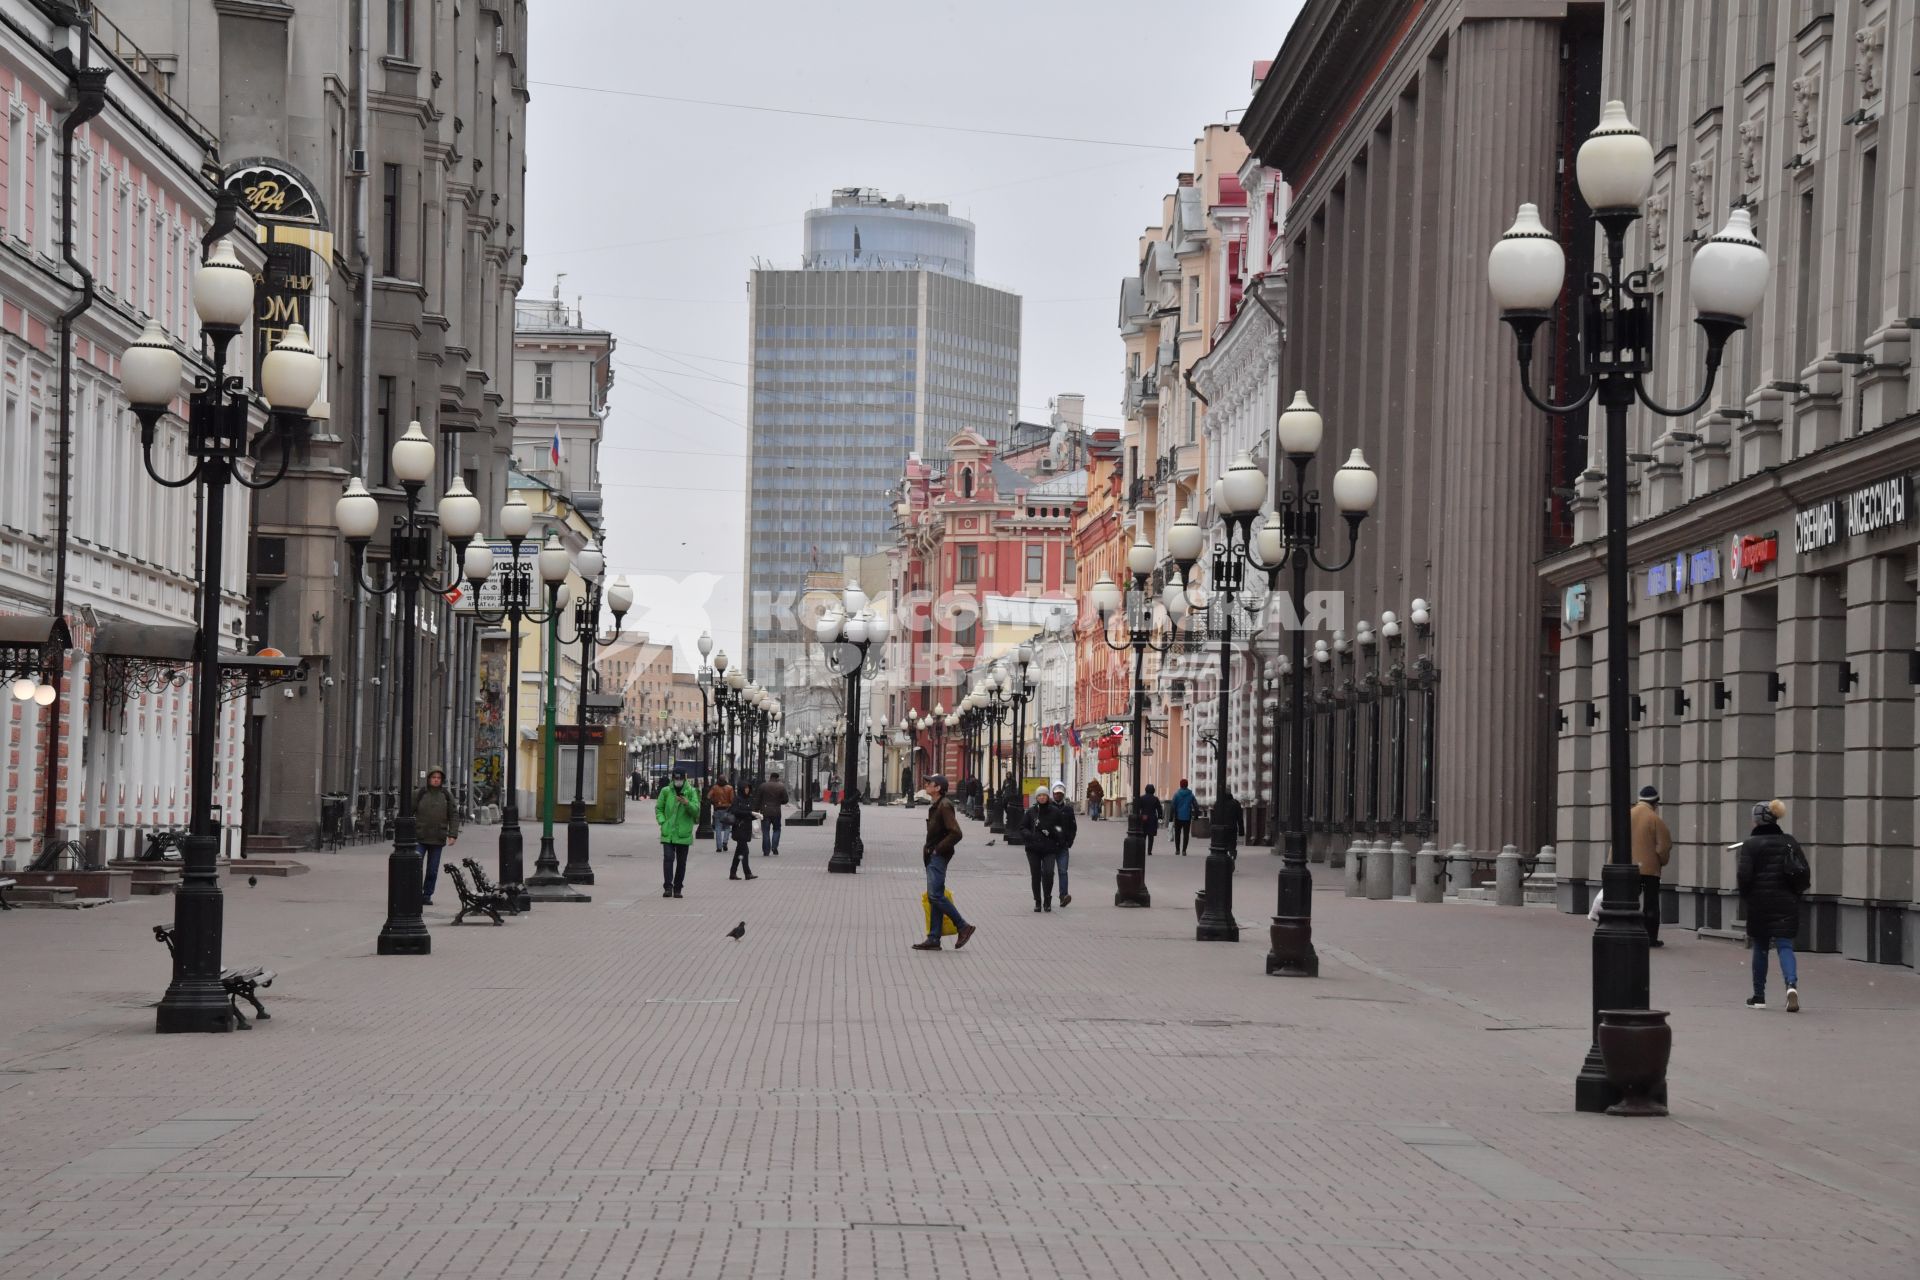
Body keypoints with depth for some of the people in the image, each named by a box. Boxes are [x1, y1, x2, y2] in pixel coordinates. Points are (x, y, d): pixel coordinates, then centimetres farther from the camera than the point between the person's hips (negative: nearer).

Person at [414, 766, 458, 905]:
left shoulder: (446, 796, 7)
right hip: (419, 838, -2)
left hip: (437, 840, 2)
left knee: (433, 871, 5)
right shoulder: (419, 794, 0)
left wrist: (453, 834, -2)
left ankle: (427, 895, 14)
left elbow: (454, 816, 9)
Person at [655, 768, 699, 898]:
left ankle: (677, 888, 16)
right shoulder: (666, 791, 3)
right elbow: (658, 808, 11)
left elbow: (696, 809, -10)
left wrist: (687, 803, -28)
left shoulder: (691, 792, 0)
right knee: (668, 858, -13)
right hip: (668, 832, 0)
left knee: (681, 861, 7)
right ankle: (668, 887, -15)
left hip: (683, 833, 0)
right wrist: (662, 822, -4)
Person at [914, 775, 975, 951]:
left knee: (935, 895, -13)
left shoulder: (944, 806, -16)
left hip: (939, 857, -10)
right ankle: (934, 939, 10)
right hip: (932, 857, 10)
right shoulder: (934, 806, 15)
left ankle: (963, 927, -4)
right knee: (934, 897, 9)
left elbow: (955, 833, -23)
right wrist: (928, 850, 13)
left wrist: (938, 849, -18)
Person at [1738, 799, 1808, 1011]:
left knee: (1760, 948, 12)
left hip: (1759, 905, -2)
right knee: (1785, 946, 1)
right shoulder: (1789, 842, 5)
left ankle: (1759, 996, 18)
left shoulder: (1750, 844, -6)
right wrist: (1795, 892, 14)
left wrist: (1746, 896, 3)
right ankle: (1791, 984, -26)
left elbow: (1745, 874, -13)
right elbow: (1805, 872, 1)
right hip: (1786, 904, 2)